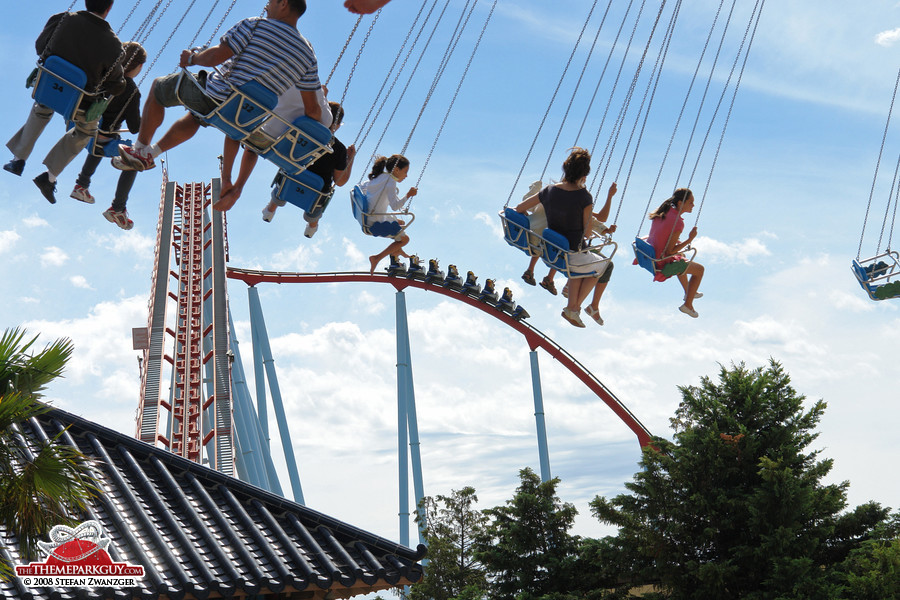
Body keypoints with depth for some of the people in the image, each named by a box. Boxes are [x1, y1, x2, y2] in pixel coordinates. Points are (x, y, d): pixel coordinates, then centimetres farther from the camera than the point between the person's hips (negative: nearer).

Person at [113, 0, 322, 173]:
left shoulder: (255, 25, -15)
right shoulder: (307, 53, -1)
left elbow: (216, 56, -19)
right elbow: (312, 109, -2)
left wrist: (192, 58, 1)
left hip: (216, 96, -6)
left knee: (158, 87, 21)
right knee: (195, 115, 39)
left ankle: (140, 151, 29)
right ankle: (151, 153, 43)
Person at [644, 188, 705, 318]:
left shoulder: (662, 212, -1)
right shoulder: (678, 222, -25)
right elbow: (670, 251, -23)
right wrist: (690, 240, -19)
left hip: (650, 257, 9)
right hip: (662, 263, -8)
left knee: (682, 257, 39)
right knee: (699, 269, 12)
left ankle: (688, 292, 57)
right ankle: (688, 305, 21)